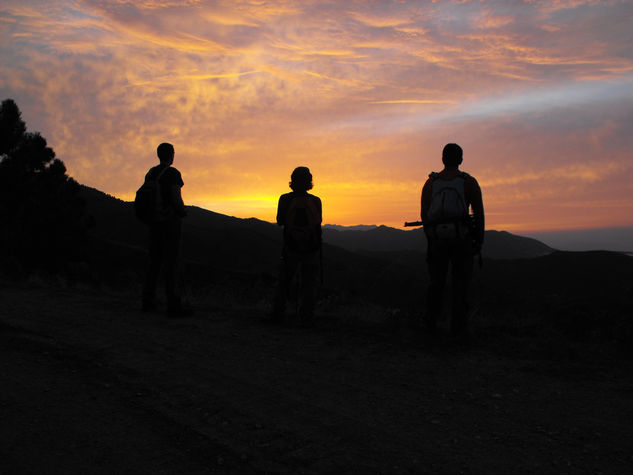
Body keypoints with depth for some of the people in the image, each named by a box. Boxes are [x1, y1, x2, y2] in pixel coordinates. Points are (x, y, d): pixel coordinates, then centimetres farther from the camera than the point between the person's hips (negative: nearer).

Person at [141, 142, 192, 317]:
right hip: (170, 221, -7)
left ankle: (148, 301, 15)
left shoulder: (150, 173, 13)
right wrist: (183, 211, 1)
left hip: (154, 221, 7)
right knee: (171, 261, -8)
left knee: (154, 260, 13)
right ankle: (173, 305, -9)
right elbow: (176, 199, -17)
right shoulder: (173, 173, -11)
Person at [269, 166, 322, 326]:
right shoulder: (316, 201, -5)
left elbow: (280, 221, 3)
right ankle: (306, 317, 3)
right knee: (308, 283, 6)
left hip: (291, 247, 0)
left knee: (284, 281, 14)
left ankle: (277, 313, 14)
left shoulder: (285, 199, -7)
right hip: (311, 248, 0)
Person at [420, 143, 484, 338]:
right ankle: (458, 327, 2)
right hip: (461, 238, -2)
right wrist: (479, 241, 8)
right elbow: (479, 214, 0)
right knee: (460, 282, 4)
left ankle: (430, 322, 13)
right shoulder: (469, 182, 1)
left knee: (436, 281, 14)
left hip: (437, 238, 2)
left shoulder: (430, 183, 7)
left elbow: (424, 214, 6)